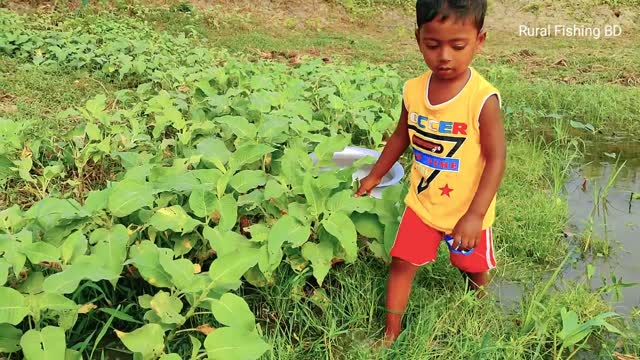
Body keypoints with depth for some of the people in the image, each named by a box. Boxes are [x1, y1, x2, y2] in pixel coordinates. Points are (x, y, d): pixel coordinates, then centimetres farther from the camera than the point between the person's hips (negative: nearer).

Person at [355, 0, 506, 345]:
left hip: (467, 209, -3)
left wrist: (474, 215, -26)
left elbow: (496, 159, -21)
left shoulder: (483, 99, -25)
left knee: (474, 267, 20)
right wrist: (375, 176, 16)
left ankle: (478, 305, 54)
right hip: (421, 202, 3)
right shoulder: (413, 91, -10)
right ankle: (391, 333, 20)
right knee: (402, 262, 3)